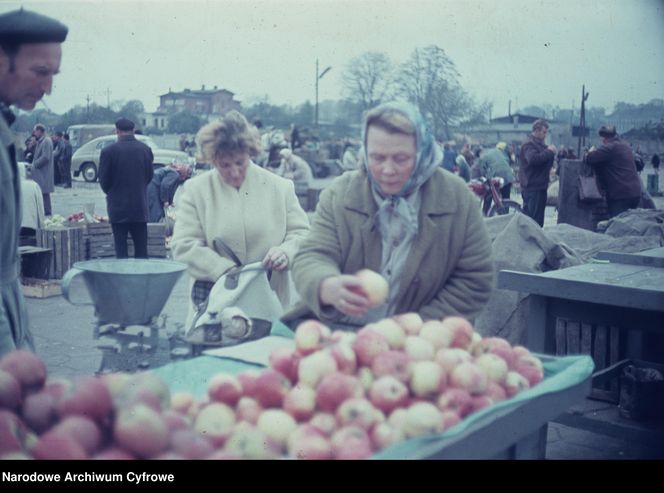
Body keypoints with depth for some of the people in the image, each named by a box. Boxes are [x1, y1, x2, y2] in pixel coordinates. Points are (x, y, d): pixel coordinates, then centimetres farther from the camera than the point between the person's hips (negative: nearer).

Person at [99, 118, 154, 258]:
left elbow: (103, 180, -2)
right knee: (141, 249, 9)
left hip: (118, 207, -2)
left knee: (121, 249, 2)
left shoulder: (108, 151, -9)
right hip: (140, 206, 3)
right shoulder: (145, 149, 0)